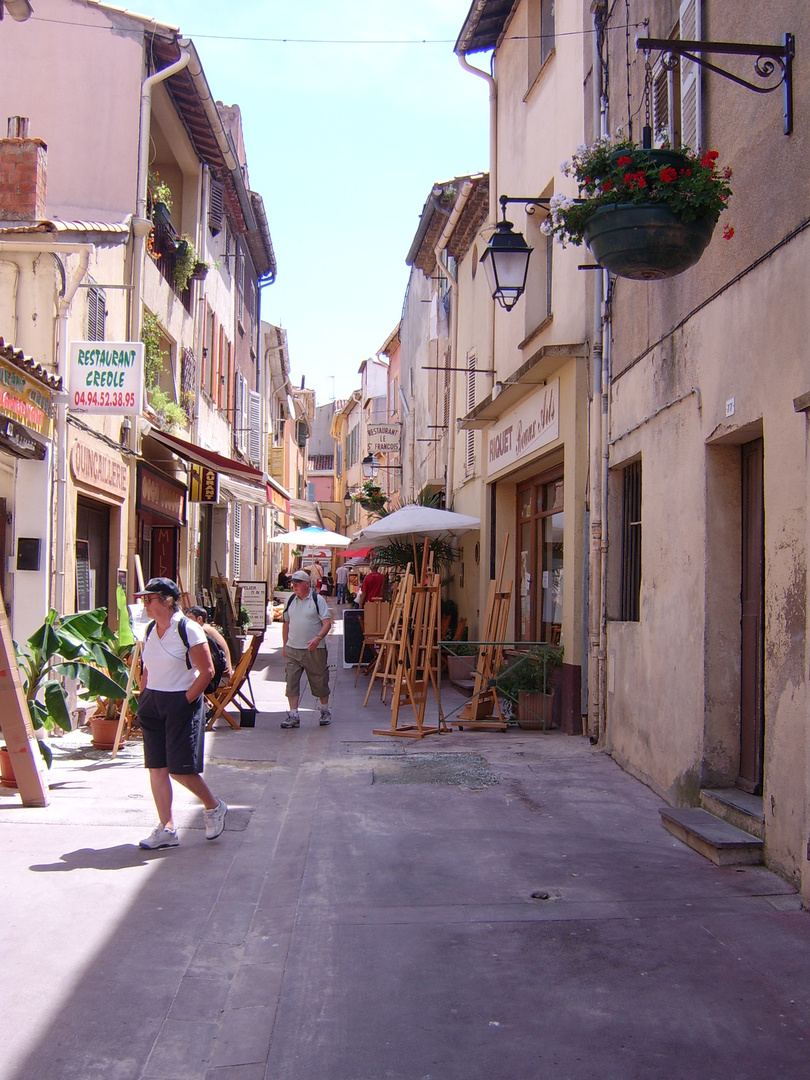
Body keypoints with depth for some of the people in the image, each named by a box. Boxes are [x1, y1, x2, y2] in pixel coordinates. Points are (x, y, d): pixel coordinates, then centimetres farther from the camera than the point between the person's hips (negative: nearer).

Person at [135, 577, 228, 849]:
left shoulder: (188, 629, -13)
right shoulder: (150, 630, 8)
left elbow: (207, 671, -13)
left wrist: (185, 701, -14)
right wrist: (143, 700, 10)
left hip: (181, 704, -7)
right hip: (153, 704, 7)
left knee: (179, 769, -5)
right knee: (156, 767, 5)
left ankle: (214, 807, 20)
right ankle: (166, 829, 13)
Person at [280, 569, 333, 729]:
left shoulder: (317, 600, -6)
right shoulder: (290, 600, 9)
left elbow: (327, 623, -10)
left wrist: (318, 638, -25)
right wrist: (284, 645, 16)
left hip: (314, 650, -4)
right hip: (293, 649, 4)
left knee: (319, 681, 7)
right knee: (291, 682, -2)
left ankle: (325, 712, 25)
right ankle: (293, 715, 3)